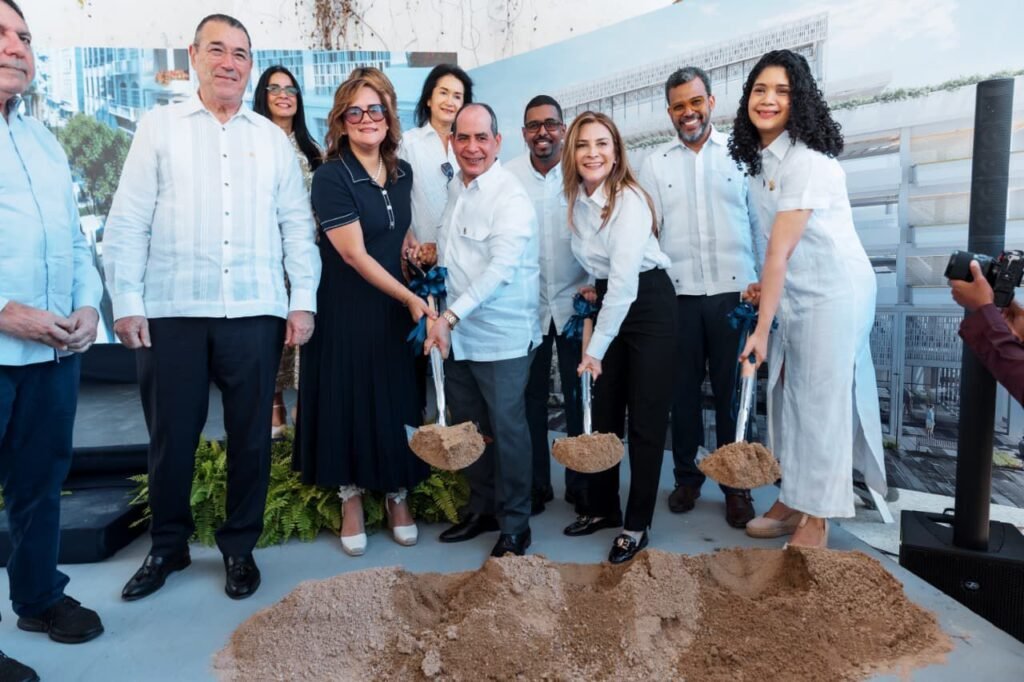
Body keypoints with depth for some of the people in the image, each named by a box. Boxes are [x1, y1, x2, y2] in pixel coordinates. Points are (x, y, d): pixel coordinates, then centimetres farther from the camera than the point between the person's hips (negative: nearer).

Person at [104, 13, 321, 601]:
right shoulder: (159, 127, 7)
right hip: (172, 312, -1)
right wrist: (126, 301, -6)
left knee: (251, 436, 8)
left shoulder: (274, 138, 12)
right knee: (171, 437, 8)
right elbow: (129, 222, 2)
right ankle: (167, 547, 29)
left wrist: (303, 300, 0)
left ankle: (240, 547, 25)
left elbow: (297, 224, 8)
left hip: (256, 314, 1)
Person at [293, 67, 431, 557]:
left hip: (394, 309, 5)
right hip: (346, 310, -4)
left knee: (397, 401, 9)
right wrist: (411, 298, -17)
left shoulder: (402, 173, 5)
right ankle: (351, 499, 24)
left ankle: (397, 496, 26)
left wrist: (411, 299, 5)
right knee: (348, 401, 5)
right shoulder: (332, 176, -13)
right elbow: (355, 255, -17)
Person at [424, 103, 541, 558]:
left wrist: (451, 315, -30)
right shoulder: (453, 188, 10)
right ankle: (481, 508, 35)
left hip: (502, 337, -7)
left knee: (506, 430, 3)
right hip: (455, 334, 7)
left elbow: (500, 267, -25)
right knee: (467, 428, 16)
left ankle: (514, 526, 19)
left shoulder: (511, 198, -14)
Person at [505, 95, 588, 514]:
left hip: (575, 300, -1)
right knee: (530, 397, 9)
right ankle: (536, 483, 24)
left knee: (579, 395, 8)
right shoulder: (508, 176, -2)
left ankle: (580, 482, 25)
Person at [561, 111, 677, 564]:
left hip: (649, 305, -7)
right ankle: (602, 506, 29)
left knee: (645, 420, -1)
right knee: (603, 411, 11)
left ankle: (636, 526, 13)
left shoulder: (630, 200, -21)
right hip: (609, 301, 7)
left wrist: (596, 348, -23)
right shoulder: (576, 199, 1)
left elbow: (624, 280, -25)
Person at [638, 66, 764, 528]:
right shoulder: (655, 162, 8)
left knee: (732, 390, 5)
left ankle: (736, 485, 18)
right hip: (678, 293, 1)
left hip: (733, 291, -1)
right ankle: (687, 477, 24)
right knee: (684, 389, 9)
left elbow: (760, 221, 4)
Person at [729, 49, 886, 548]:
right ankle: (792, 501, 28)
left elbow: (780, 252, -23)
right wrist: (765, 288, 0)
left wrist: (760, 329, -22)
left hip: (835, 292, -8)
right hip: (796, 293, 9)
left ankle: (815, 523, 12)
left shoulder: (807, 160, -21)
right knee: (788, 394, 13)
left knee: (822, 401, -2)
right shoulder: (759, 158, 6)